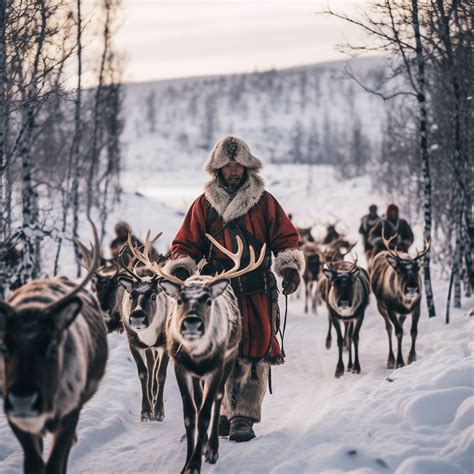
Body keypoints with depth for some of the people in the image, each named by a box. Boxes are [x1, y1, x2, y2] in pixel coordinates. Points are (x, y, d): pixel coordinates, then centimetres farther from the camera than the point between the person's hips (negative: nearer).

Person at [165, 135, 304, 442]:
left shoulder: (264, 202, 10)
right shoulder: (205, 204, 13)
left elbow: (286, 239, 8)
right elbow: (187, 244, 14)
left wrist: (291, 267, -8)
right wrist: (181, 268, -4)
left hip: (257, 292, -1)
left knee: (256, 355, -8)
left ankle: (244, 417, -5)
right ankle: (229, 412, 7)